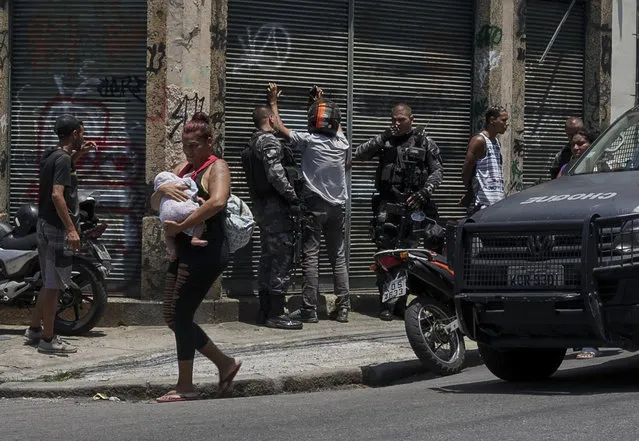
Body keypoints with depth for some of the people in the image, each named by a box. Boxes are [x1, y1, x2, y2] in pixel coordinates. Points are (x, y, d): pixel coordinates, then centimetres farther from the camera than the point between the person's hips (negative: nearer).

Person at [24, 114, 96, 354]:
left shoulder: (49, 156, 11)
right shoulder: (63, 159, -17)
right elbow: (57, 195, -26)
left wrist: (78, 154, 23)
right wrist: (71, 229, -27)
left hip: (45, 224, 10)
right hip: (58, 227, -10)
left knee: (49, 283, 19)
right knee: (53, 285, -5)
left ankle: (34, 329, 25)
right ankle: (47, 340, -2)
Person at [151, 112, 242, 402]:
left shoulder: (216, 168, -8)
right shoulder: (183, 168, 17)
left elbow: (217, 202, -29)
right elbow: (155, 205, 17)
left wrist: (180, 227, -26)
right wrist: (162, 190, -7)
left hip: (206, 253, -9)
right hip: (185, 252, 9)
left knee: (181, 315, -8)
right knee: (172, 316, 10)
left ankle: (186, 387, 0)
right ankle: (225, 363, 21)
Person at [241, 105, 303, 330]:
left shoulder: (252, 144, 17)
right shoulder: (270, 142, -12)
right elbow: (276, 175, -22)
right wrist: (294, 197, -14)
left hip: (261, 206, 10)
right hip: (276, 207, -10)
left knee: (268, 257, 13)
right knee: (282, 257, -8)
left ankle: (265, 311, 16)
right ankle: (276, 314, -10)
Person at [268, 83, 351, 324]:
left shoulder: (308, 140, -9)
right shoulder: (342, 143, 4)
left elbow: (281, 128, 1)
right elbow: (337, 126, 27)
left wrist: (273, 103, 16)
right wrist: (323, 103, 38)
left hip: (314, 204, -4)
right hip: (338, 205, 5)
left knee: (310, 257, -4)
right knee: (338, 257, 9)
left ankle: (309, 309, -7)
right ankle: (343, 307, 7)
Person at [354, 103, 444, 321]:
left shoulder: (424, 142, 9)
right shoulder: (385, 140, 12)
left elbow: (437, 171, 7)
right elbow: (359, 154, 2)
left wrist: (424, 193, -8)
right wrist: (383, 137, -8)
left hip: (413, 205, -1)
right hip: (387, 205, 1)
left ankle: (401, 301, 6)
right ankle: (386, 303, -1)